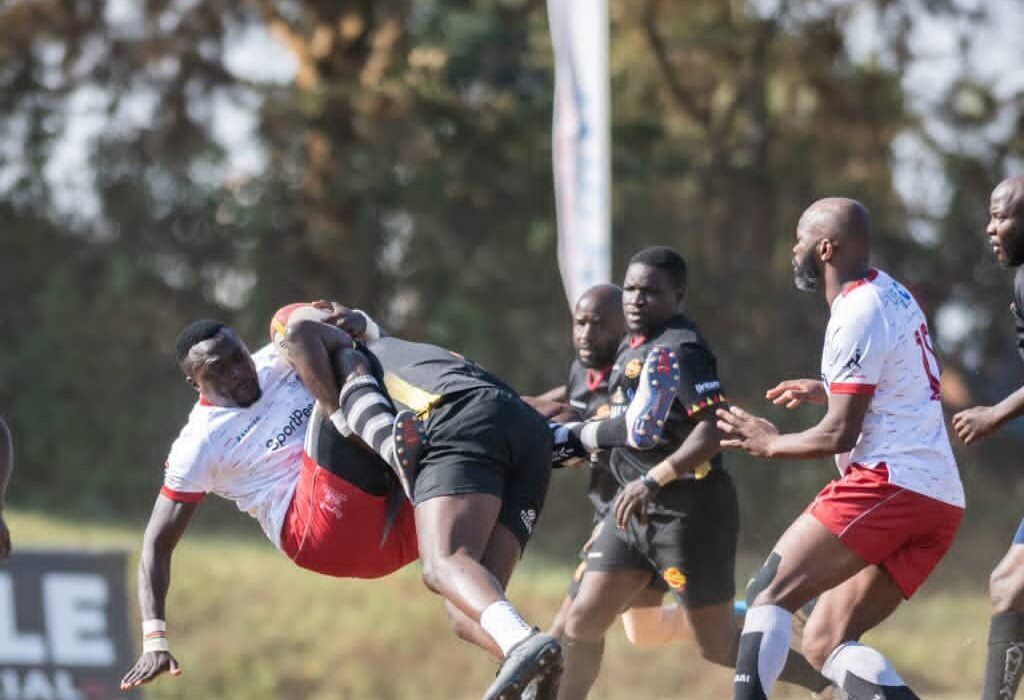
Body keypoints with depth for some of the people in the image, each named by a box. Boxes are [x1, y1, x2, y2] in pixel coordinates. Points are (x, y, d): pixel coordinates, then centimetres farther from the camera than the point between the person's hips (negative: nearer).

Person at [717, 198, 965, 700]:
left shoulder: (857, 315, -10)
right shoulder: (891, 295, 20)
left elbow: (840, 434, -12)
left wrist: (771, 444, 4)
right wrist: (828, 392, 32)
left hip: (891, 483, -9)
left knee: (771, 593, -11)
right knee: (823, 643, 7)